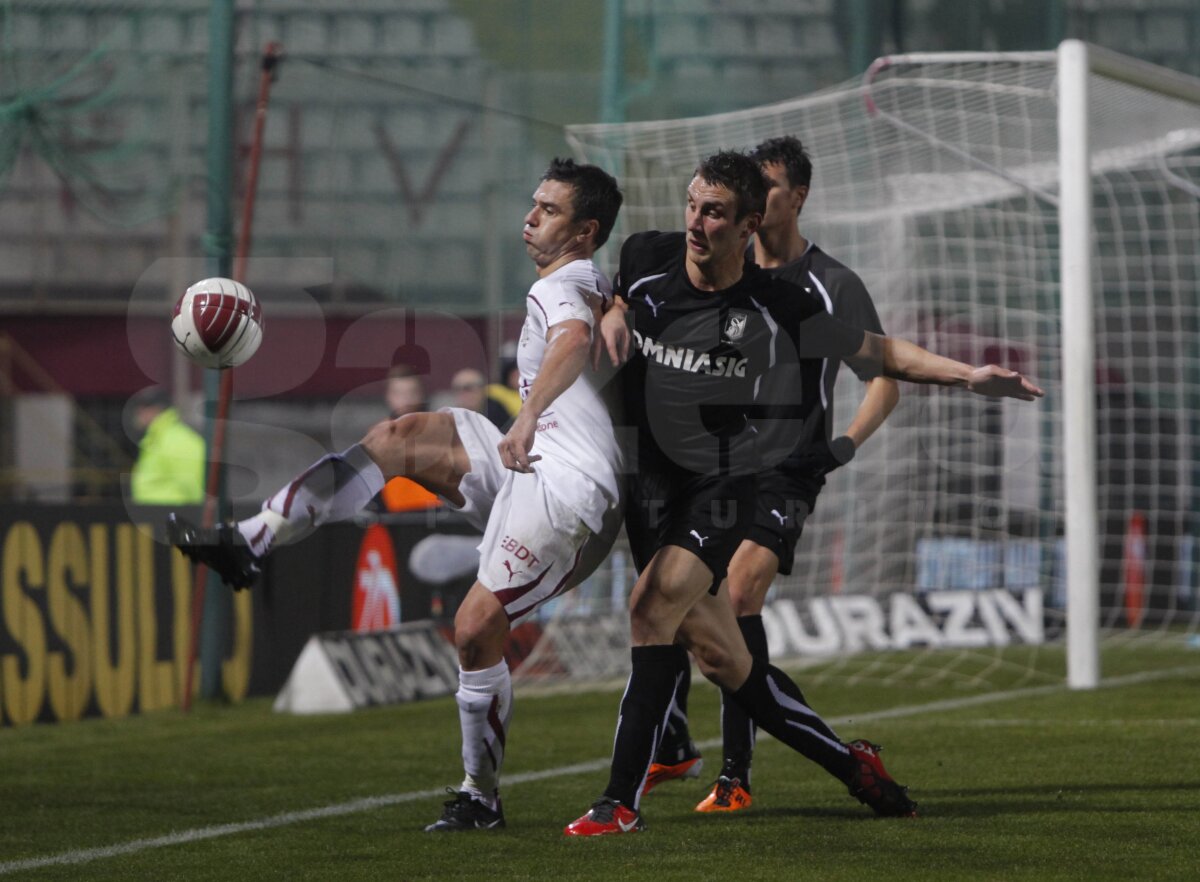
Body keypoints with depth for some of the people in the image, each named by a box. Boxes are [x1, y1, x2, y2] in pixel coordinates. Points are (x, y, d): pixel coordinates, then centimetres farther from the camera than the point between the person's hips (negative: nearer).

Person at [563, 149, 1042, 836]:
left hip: (726, 484, -3)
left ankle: (623, 799, -25)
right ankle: (850, 764, 21)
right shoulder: (646, 259, -1)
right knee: (721, 657, 0)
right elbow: (612, 287, 23)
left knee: (655, 601, -27)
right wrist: (611, 313, 0)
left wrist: (968, 374, -5)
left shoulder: (779, 310, -8)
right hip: (652, 480, 3)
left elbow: (876, 352, 4)